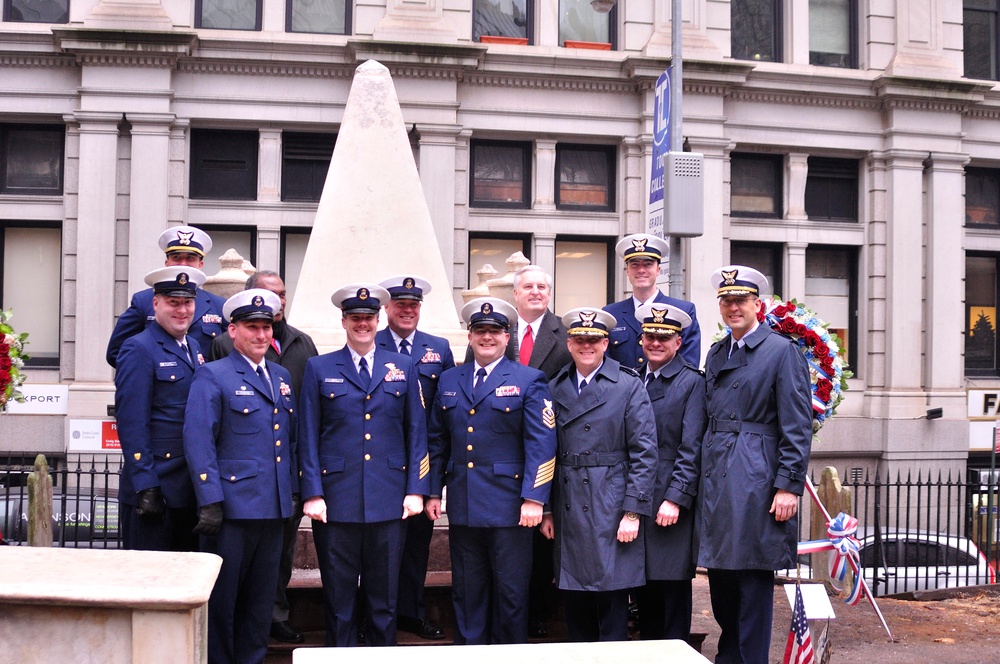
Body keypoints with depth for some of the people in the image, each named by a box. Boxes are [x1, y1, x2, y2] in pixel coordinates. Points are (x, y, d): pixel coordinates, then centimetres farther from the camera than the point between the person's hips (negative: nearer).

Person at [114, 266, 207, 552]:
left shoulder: (194, 348, 14)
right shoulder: (139, 350, -10)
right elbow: (132, 424, -15)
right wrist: (145, 488, -19)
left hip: (192, 488, 8)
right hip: (155, 490, -8)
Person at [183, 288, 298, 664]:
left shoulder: (282, 377, 15)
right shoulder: (212, 376, -5)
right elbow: (198, 443, -12)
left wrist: (293, 490, 13)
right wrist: (209, 502, -18)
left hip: (274, 506, 6)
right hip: (232, 506, -6)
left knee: (261, 599, 13)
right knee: (221, 596, 4)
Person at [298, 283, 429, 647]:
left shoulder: (403, 367, 9)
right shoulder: (319, 368, 5)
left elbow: (416, 432, 8)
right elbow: (308, 437, 3)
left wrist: (416, 490, 1)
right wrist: (312, 494, -4)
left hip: (389, 500, 1)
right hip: (336, 500, -1)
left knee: (384, 597, 9)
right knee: (338, 597, 6)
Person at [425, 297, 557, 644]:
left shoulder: (529, 380, -2)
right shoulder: (449, 381, 12)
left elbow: (541, 443, -9)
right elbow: (437, 441, 15)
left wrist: (534, 499, -16)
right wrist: (432, 491, 8)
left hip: (509, 508, -4)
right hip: (463, 507, 4)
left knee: (511, 593, 4)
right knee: (467, 592, 12)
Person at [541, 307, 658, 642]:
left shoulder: (629, 386, -2)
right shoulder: (555, 389, 9)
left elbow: (644, 454, -6)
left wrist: (632, 512, -11)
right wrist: (546, 510, 7)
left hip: (611, 512, -3)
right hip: (568, 511, 4)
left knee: (612, 602, 0)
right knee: (575, 606, 9)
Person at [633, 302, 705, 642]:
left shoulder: (692, 383, -4)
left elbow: (691, 449, -10)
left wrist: (675, 499, -16)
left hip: (670, 502, -5)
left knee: (672, 586, -1)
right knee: (643, 589, 11)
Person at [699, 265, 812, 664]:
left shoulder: (782, 351, -5)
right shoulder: (716, 353, 15)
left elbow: (797, 427, -9)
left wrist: (789, 486, -15)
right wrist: (705, 475, 13)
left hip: (756, 481, -7)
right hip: (716, 480, 7)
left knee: (753, 584, 1)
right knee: (720, 584, 13)